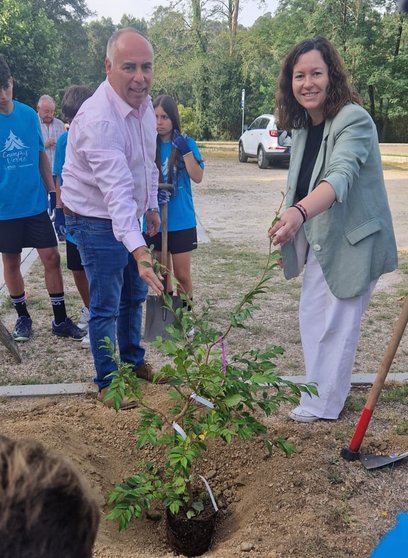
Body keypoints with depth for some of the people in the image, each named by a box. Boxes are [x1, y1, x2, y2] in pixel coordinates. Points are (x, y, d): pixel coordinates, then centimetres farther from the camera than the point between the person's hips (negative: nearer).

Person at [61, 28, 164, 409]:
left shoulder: (144, 102, -3)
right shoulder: (99, 119, -31)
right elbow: (117, 189, -41)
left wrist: (151, 205, 15)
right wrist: (139, 250, -49)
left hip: (128, 216, 8)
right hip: (97, 221, -8)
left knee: (134, 296, 20)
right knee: (106, 307, 2)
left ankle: (133, 361, 40)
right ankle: (107, 383, 20)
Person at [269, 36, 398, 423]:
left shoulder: (354, 120, -22)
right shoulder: (301, 125, 3)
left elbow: (339, 176, -39)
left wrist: (299, 213, -55)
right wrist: (289, 226, 15)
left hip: (351, 242, -9)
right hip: (319, 239, 9)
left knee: (335, 325, 0)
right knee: (311, 318, 18)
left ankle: (321, 405, 17)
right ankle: (331, 391, 37)